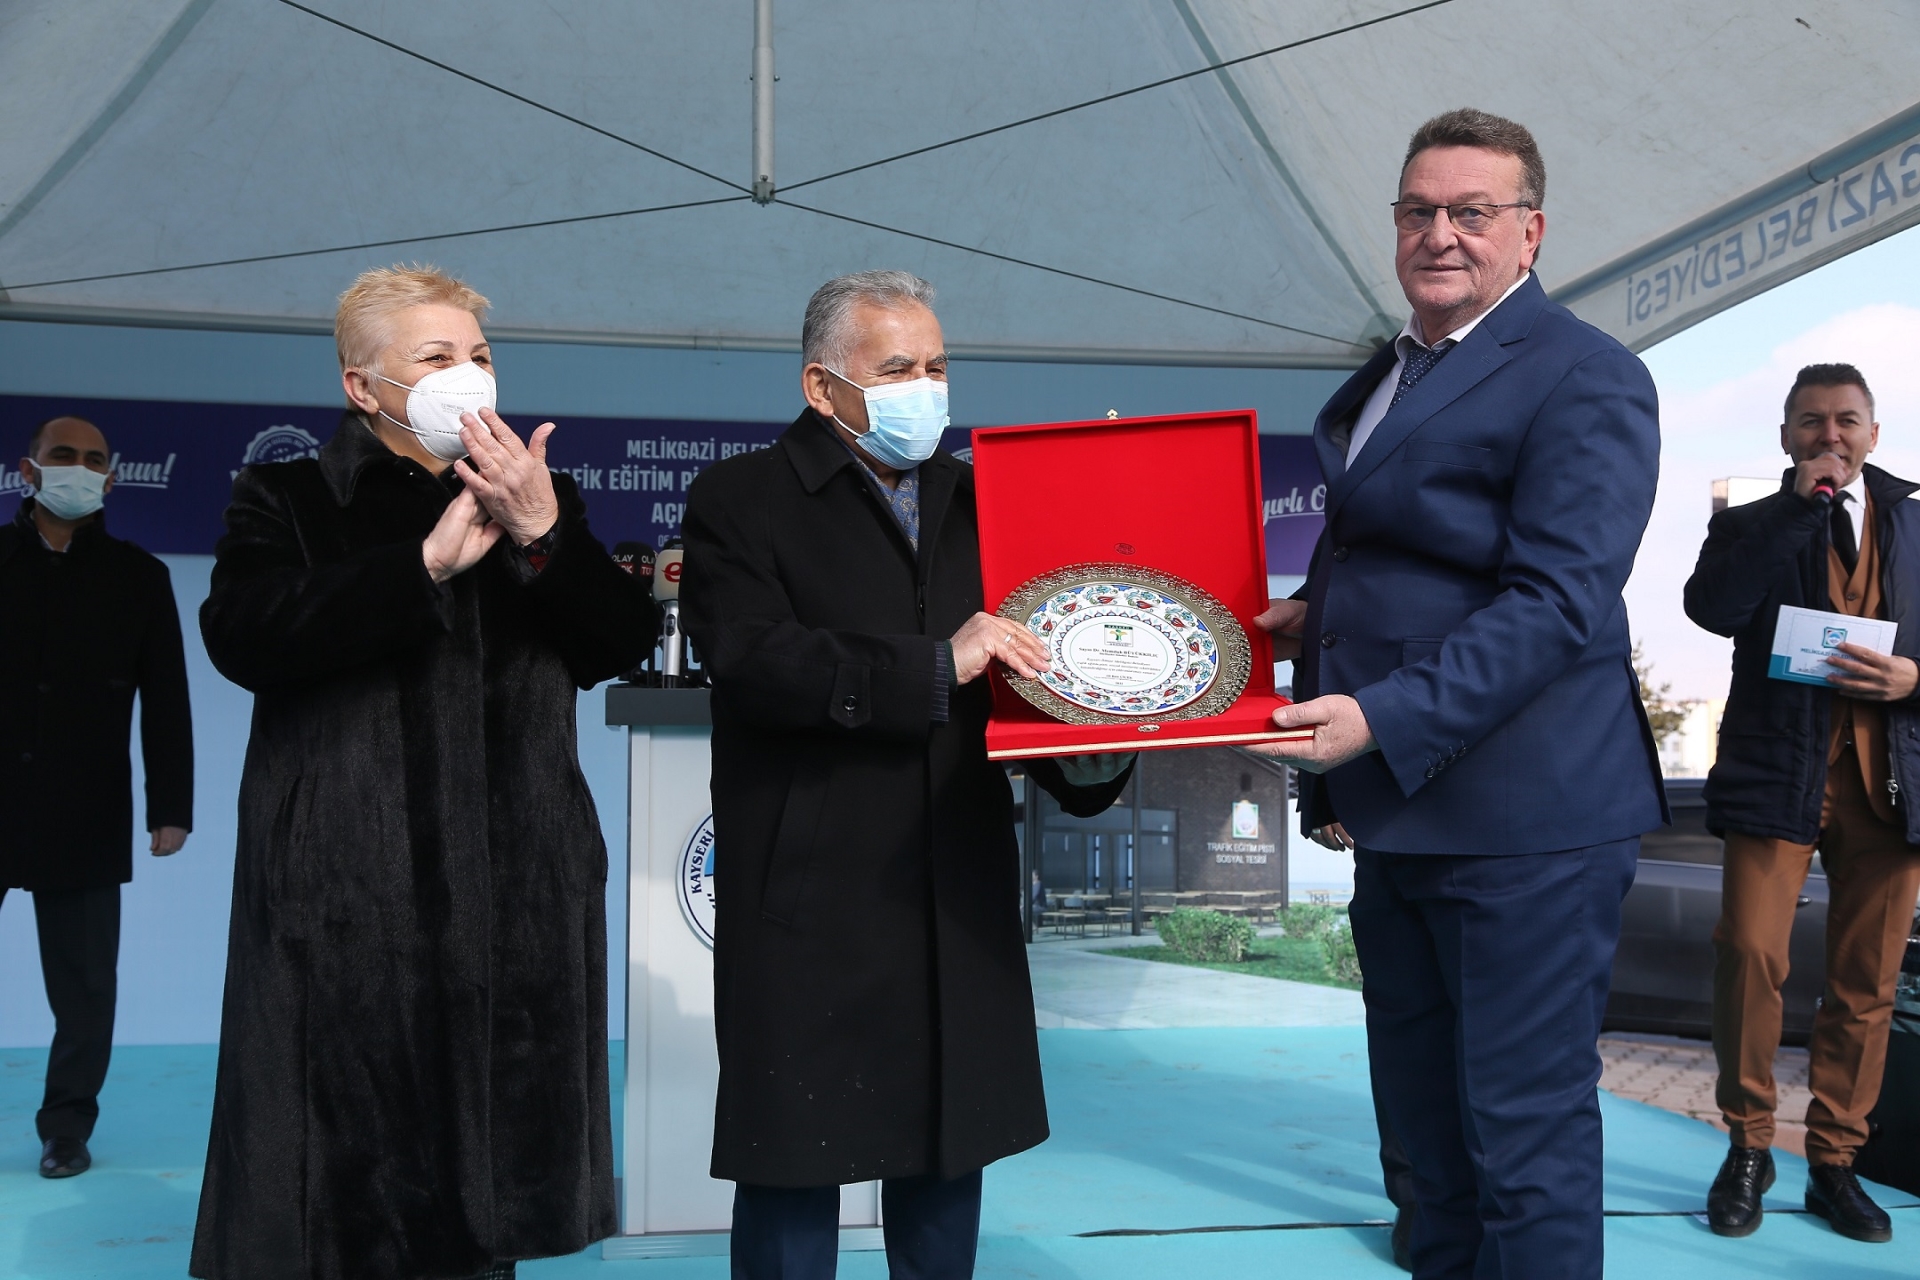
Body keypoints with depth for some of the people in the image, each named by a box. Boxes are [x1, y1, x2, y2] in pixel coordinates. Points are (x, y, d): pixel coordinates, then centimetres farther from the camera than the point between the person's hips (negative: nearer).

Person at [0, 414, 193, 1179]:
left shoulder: (138, 577, 6)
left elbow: (166, 703, 4)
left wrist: (170, 807, -2)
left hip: (84, 820, 0)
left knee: (84, 988, 4)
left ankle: (66, 1127, 16)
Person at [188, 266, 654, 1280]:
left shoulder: (539, 500, 14)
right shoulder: (284, 502, 5)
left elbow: (624, 644, 2)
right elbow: (245, 637, -15)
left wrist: (544, 533, -14)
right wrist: (428, 560, -20)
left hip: (512, 896, 3)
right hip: (347, 900, -3)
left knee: (482, 1173, 10)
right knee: (346, 1176, 3)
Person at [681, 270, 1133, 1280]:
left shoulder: (978, 500, 15)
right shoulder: (740, 500, -2)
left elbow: (1025, 662, 14)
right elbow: (752, 663, -17)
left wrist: (1088, 757, -6)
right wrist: (936, 668, -21)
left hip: (957, 897, 5)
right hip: (808, 903, -5)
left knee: (949, 1151, 15)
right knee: (796, 1162, 4)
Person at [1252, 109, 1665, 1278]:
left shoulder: (1585, 378, -10)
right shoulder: (1379, 380, 16)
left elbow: (1560, 601, -19)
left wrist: (1384, 719, -27)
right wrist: (1311, 613, 6)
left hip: (1522, 819, -8)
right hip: (1396, 810, 8)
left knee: (1526, 1130, 1)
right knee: (1424, 1124, 19)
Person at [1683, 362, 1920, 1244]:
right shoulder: (1752, 526, 10)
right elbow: (1713, 606, -12)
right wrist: (1802, 504, -9)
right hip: (1778, 772, -2)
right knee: (1749, 953, -12)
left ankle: (1834, 1163, 16)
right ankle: (1748, 1148, 5)